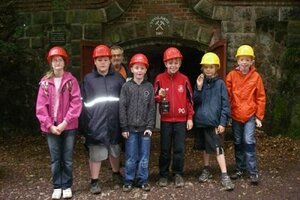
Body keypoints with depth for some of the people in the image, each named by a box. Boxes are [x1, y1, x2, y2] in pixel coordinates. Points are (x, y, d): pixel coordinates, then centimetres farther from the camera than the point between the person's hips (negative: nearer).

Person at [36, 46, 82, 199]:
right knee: (55, 159, 10)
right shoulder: (45, 82, 3)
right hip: (51, 127, 1)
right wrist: (50, 125, -9)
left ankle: (67, 186, 22)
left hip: (68, 127, -1)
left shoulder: (71, 80, -2)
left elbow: (76, 103, -8)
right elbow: (41, 106, 0)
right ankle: (57, 187, 22)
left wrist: (65, 122, -15)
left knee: (67, 159, 8)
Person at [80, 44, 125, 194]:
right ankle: (94, 182, 14)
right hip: (96, 123, -2)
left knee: (115, 150, 17)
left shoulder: (118, 78, 5)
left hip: (113, 121, 2)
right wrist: (86, 122, -5)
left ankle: (116, 174, 39)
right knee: (95, 153, 0)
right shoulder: (88, 79, 1)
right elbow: (83, 102, 0)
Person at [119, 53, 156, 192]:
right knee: (130, 157, 5)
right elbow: (122, 107, -2)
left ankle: (143, 180, 21)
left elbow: (152, 108, 2)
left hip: (144, 128, 1)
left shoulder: (149, 87, 3)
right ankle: (128, 181, 18)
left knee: (144, 156, 8)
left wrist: (150, 126, -5)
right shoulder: (126, 86, 0)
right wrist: (124, 127, -5)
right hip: (131, 128, -1)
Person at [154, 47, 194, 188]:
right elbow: (154, 98, 2)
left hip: (181, 120, 0)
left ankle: (178, 174, 19)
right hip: (166, 120, 0)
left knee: (179, 149, 5)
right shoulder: (159, 79, -2)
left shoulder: (184, 79, 0)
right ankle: (163, 175, 20)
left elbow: (189, 99, 5)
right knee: (165, 149, 8)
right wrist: (159, 96, -21)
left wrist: (190, 118, 2)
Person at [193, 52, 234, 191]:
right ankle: (206, 170, 31)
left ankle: (224, 176, -2)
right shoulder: (200, 82, 8)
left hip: (214, 122, -5)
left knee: (218, 148, -7)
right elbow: (196, 101, 1)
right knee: (205, 147, 17)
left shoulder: (220, 83, -5)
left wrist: (223, 122, -12)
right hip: (201, 121, 5)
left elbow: (225, 104, -7)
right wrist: (199, 88, -13)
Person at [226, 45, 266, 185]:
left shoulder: (256, 76, -4)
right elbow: (227, 95, -2)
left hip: (250, 115, -2)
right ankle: (240, 169, 25)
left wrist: (259, 116, -2)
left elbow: (261, 97, -1)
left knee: (249, 142, -8)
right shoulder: (231, 75, -3)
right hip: (235, 115, 2)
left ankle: (253, 172, 1)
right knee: (238, 143, 12)